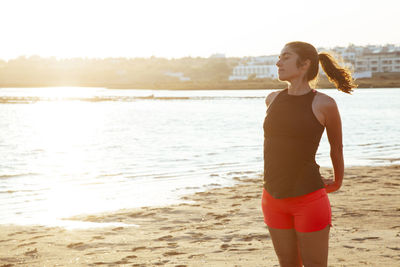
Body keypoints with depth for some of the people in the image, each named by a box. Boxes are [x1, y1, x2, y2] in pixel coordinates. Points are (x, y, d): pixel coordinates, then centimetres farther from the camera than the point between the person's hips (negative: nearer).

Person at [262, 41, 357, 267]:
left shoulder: (324, 104, -8)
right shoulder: (273, 99, 6)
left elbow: (336, 147, 8)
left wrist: (338, 182, 21)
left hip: (308, 199, -5)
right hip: (274, 198, 5)